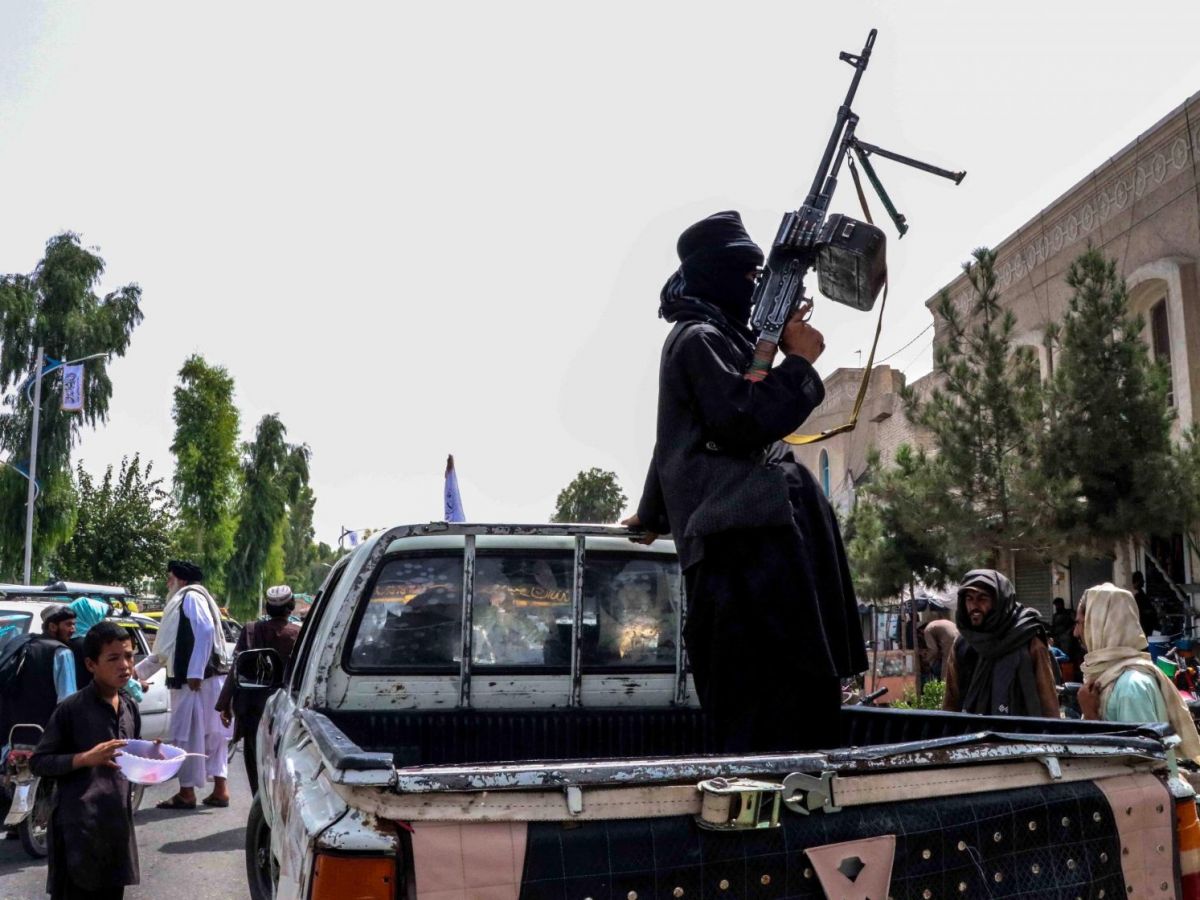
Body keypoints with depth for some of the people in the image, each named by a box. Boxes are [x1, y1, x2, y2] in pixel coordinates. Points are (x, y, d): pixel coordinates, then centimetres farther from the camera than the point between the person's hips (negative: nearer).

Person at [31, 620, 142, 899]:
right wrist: (85, 758, -21)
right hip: (78, 828, -6)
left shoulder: (130, 708, 8)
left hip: (118, 824, 6)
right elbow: (38, 762, -8)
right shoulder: (71, 709, -11)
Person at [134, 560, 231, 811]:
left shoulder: (191, 597, -4)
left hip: (198, 679, -9)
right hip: (200, 679, 9)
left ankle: (187, 792, 0)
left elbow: (205, 632, -20)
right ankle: (220, 788, 12)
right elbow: (166, 650, 30)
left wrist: (195, 673, -24)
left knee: (187, 734, -4)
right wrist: (138, 670, 31)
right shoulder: (181, 602, 26)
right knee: (210, 734, 9)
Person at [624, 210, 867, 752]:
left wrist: (653, 513, 46)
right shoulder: (700, 337, -5)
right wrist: (798, 361, -6)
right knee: (766, 694, -15)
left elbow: (677, 440, 36)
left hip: (755, 530, 11)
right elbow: (746, 420, -19)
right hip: (744, 536, -11)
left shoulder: (716, 335, 27)